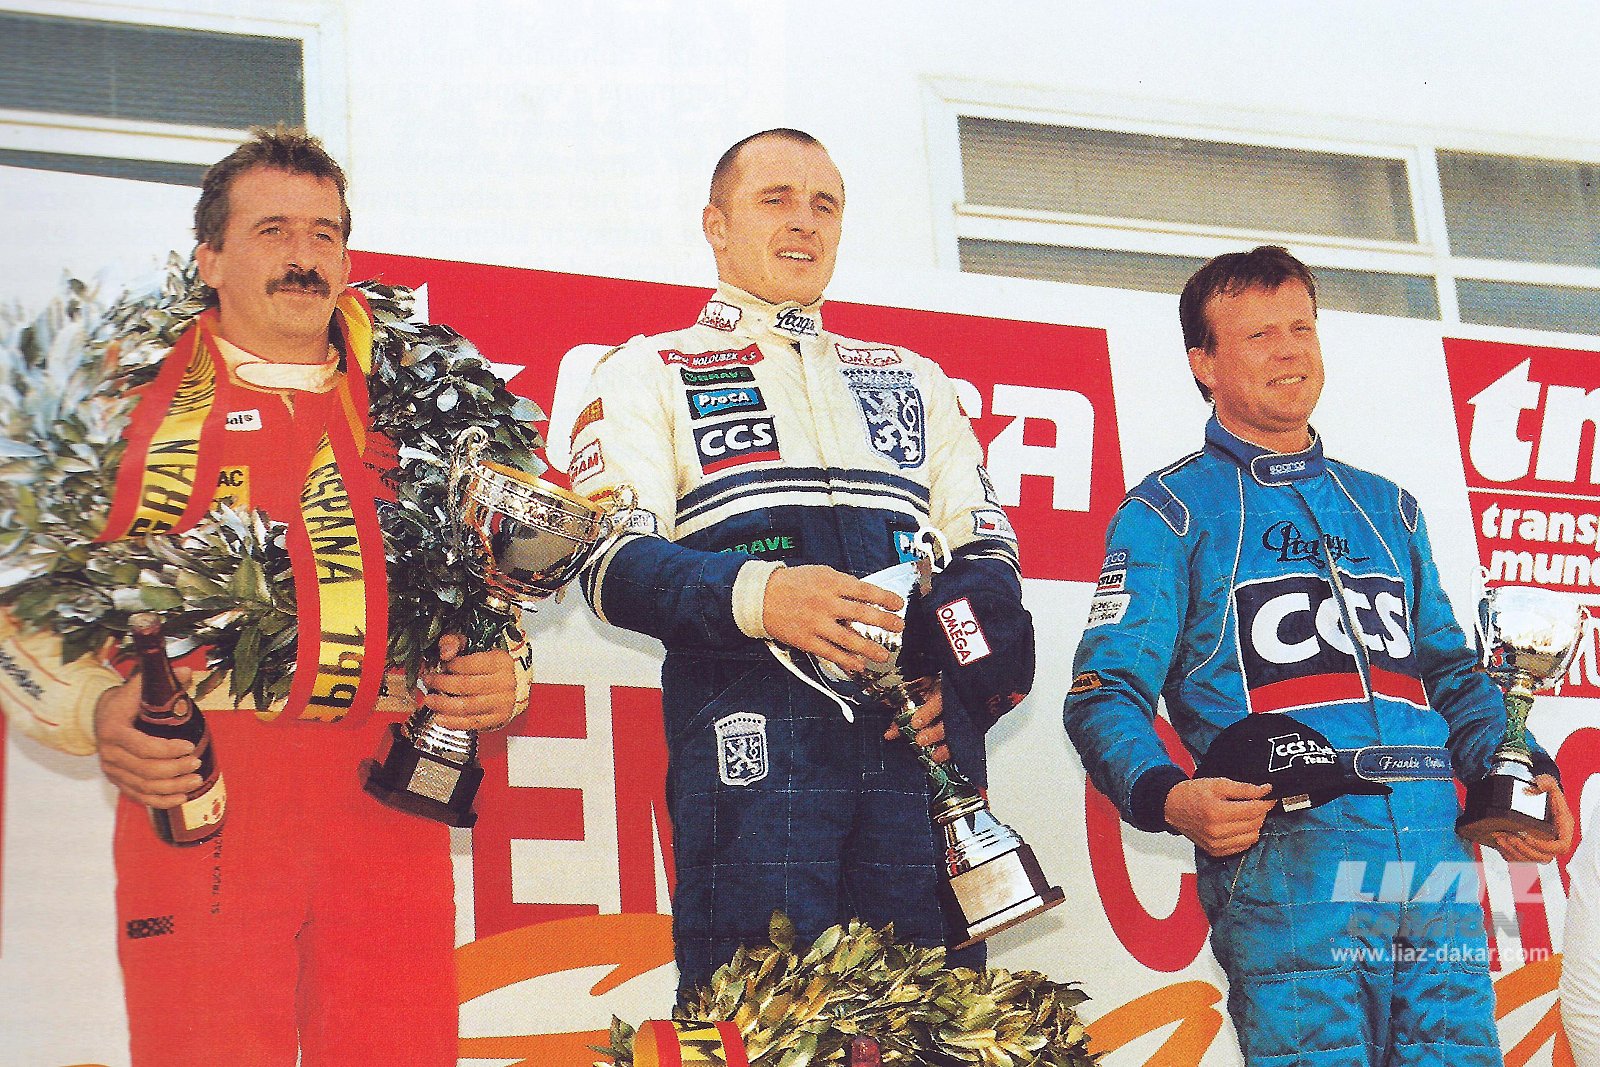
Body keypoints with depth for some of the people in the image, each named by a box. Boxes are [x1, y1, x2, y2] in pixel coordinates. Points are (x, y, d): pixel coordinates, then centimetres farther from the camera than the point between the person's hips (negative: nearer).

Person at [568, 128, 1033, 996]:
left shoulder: (912, 380, 28)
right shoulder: (650, 373, 15)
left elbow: (986, 550, 18)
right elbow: (614, 563, 1)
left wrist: (968, 675, -4)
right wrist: (757, 596, -19)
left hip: (924, 731, 3)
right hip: (751, 733, -3)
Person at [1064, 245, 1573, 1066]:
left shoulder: (1386, 507, 25)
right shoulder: (1170, 512, 7)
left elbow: (1452, 675, 28)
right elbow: (1106, 694, 0)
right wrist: (1168, 797, -20)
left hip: (1437, 866, 5)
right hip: (1283, 867, -5)